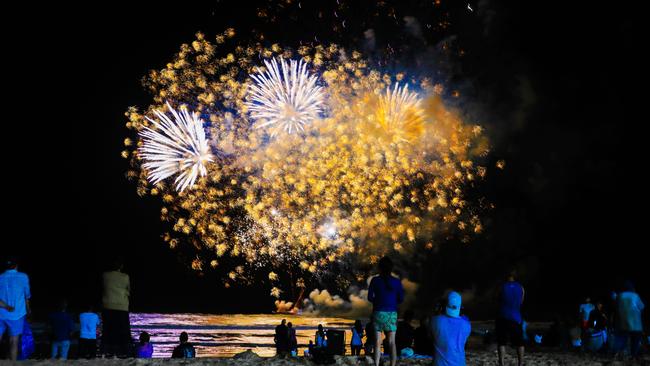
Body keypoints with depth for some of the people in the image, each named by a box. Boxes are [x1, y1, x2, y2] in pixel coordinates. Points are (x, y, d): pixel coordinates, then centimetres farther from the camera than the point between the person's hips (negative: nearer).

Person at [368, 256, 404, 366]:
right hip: (392, 313, 1)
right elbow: (401, 299, 2)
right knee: (392, 342, 3)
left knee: (377, 342, 2)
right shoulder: (397, 282, 0)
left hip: (378, 313, -1)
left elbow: (370, 297, -2)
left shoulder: (375, 280, -3)